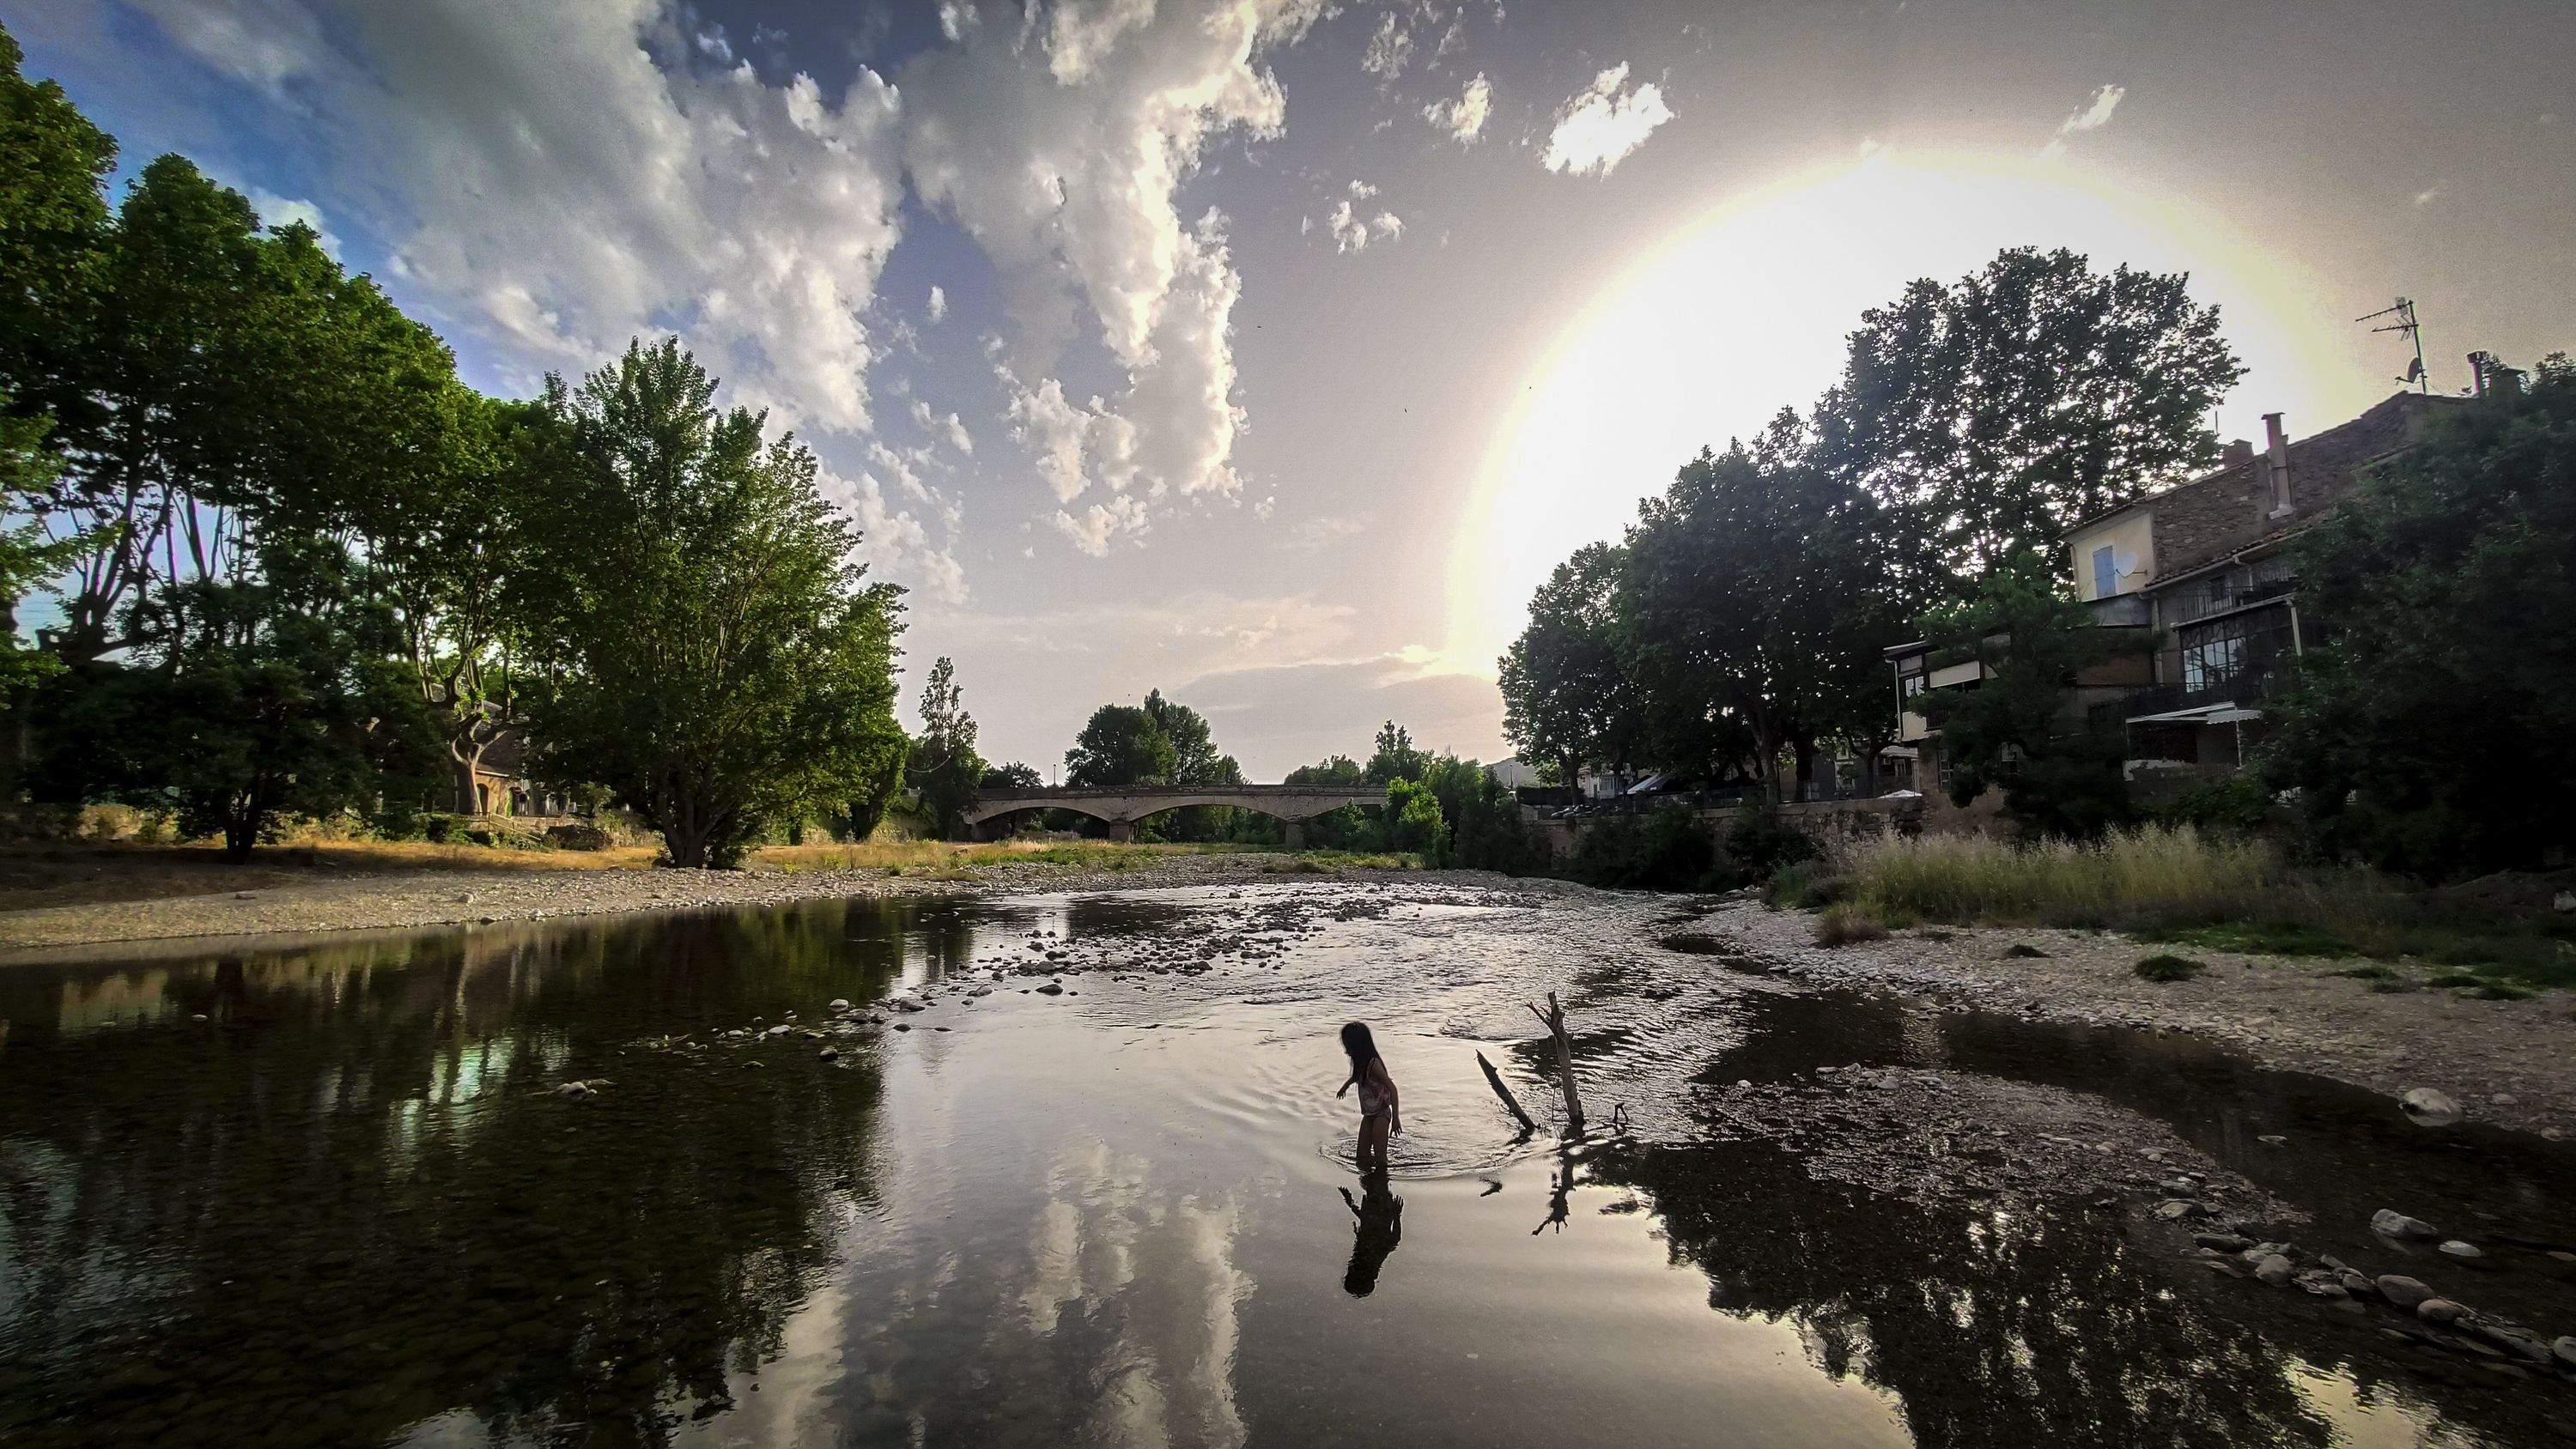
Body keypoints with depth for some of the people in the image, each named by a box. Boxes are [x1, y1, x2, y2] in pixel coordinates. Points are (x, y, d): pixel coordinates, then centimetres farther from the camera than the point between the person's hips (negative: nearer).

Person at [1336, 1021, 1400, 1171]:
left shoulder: (1373, 1063, -24)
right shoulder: (1361, 1062, 3)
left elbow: (1392, 1088, -27)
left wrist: (1396, 1118, -29)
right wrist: (1346, 1085, 46)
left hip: (1381, 1115, -8)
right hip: (1368, 1115, 8)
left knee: (1380, 1160, -11)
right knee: (1362, 1159, 7)